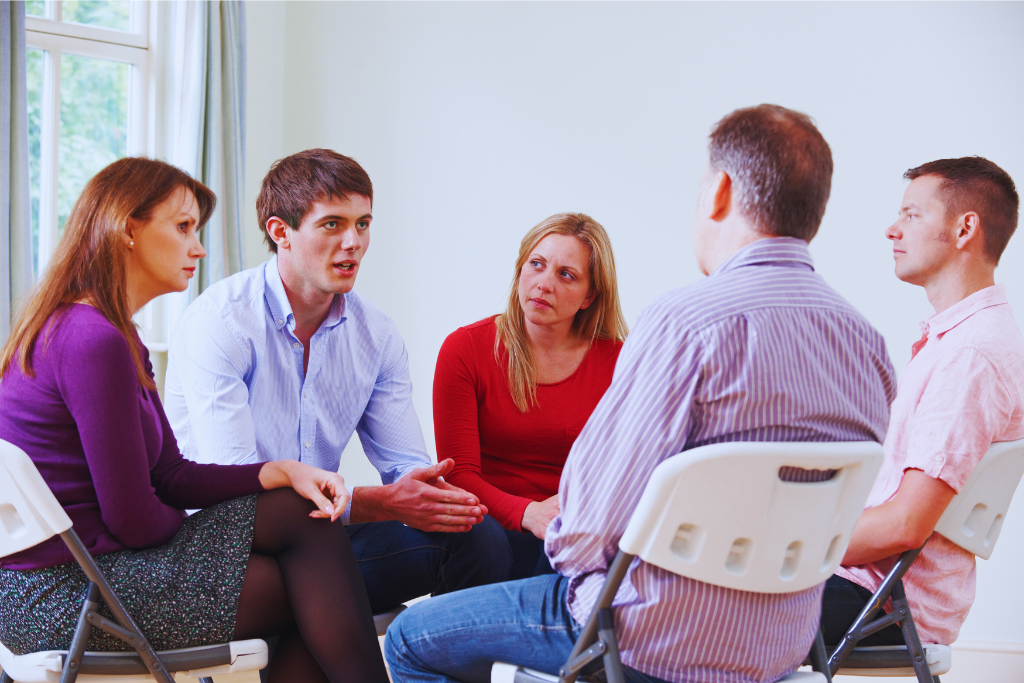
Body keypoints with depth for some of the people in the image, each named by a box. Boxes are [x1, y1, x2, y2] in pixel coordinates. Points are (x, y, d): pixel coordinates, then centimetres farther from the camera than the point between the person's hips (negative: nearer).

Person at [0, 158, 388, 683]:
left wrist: (283, 472, -3)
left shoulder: (116, 336, 15)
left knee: (302, 512, 2)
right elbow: (133, 519, -17)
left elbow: (171, 476, 11)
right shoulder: (95, 342, -19)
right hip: (56, 597, -10)